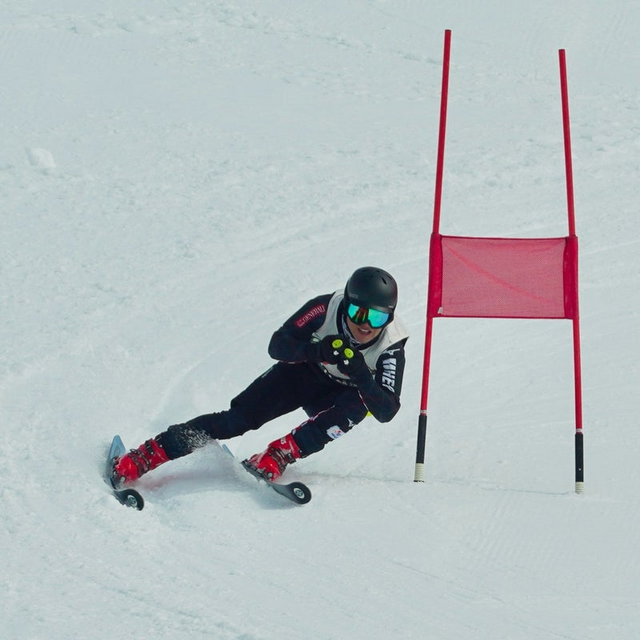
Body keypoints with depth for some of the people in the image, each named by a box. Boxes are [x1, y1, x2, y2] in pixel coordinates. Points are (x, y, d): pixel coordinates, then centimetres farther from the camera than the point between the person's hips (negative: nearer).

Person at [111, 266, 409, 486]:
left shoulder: (391, 348, -28)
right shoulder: (326, 308, -29)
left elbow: (386, 411, -33)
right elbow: (277, 346, -28)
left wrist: (360, 374, -51)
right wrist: (315, 349, -48)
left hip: (337, 396, 0)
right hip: (302, 372, 0)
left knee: (357, 405, -35)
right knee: (238, 418, -18)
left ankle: (278, 455, -37)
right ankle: (141, 458, -19)